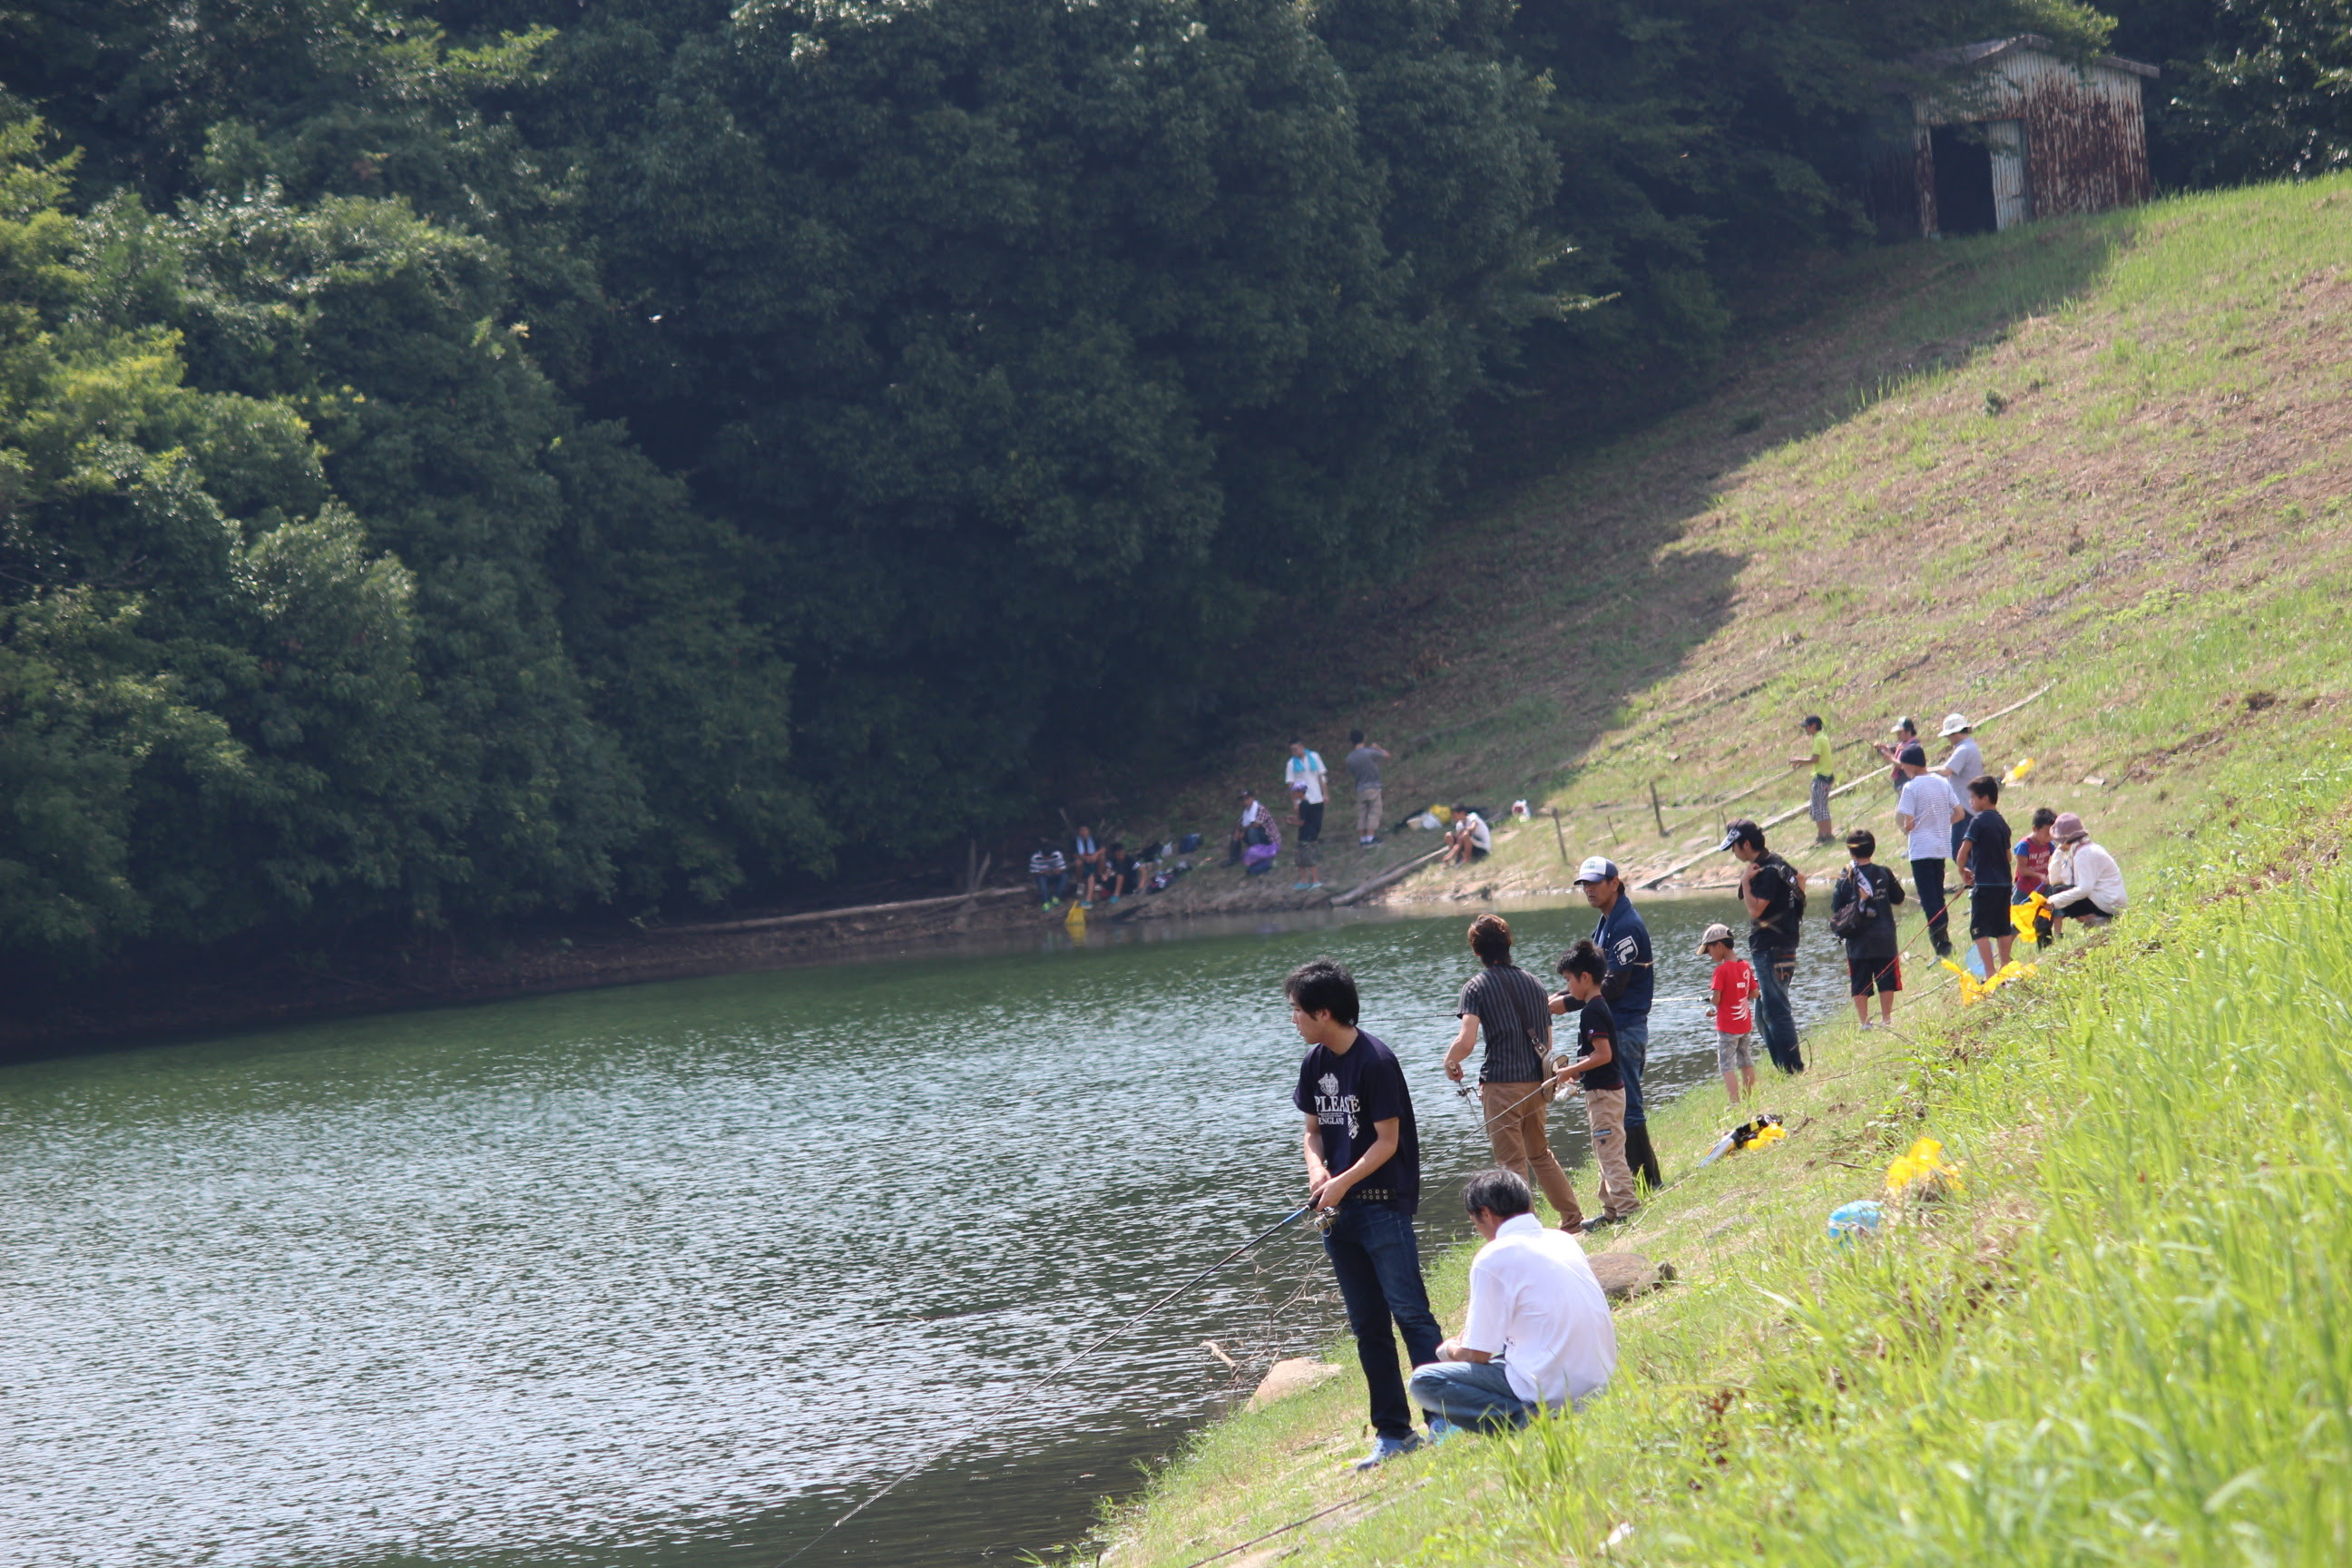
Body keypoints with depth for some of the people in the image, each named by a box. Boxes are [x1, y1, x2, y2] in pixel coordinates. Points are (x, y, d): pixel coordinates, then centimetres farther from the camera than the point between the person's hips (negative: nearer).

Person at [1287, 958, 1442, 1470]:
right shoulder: (1315, 1062, 9)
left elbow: (1387, 1142, -14)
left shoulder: (1376, 1062, -14)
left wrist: (1344, 1182, -20)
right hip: (1339, 1213, 8)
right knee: (1367, 1327, 9)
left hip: (1384, 1206, -8)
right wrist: (1318, 1170, -4)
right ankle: (1393, 1433, 14)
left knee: (1410, 1312, -11)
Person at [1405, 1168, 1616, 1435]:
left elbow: (1476, 1355, -6)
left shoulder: (1493, 1258, -9)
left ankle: (1521, 1418, -13)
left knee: (1423, 1382, -3)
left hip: (1554, 1392, -8)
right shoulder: (1563, 1241, 13)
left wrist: (1450, 1350, 16)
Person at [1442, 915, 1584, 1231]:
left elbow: (1465, 1041, -18)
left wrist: (1450, 1062, 1)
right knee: (1540, 1154, 22)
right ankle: (1573, 1219, 26)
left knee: (1512, 1162, -1)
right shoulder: (1534, 982, 10)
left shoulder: (1477, 986, -7)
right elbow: (1548, 1042, 16)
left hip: (1501, 1083, -6)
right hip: (1536, 1082, 6)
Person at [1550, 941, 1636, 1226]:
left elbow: (1603, 1054, -24)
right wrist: (1576, 1072, 12)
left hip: (1603, 1092, -11)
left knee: (1610, 1153, -10)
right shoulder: (1599, 1007, 14)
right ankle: (1611, 1211, 22)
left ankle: (1628, 1209, -11)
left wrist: (1570, 1071, -17)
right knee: (1604, 1154, 16)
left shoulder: (1591, 1012, -17)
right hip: (1605, 1091, 11)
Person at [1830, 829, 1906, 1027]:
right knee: (1886, 981, 10)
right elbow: (1898, 898, 8)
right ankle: (1886, 1019, 14)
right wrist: (1896, 882, 25)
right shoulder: (1884, 874, -4)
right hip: (1884, 940, 1)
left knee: (1860, 986, 5)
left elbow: (1836, 913, -3)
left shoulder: (1844, 881, -5)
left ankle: (1864, 1022, 3)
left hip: (1857, 943, -1)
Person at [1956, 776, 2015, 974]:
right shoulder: (2002, 822, 11)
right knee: (2002, 929, 14)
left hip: (1985, 883, -8)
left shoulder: (1979, 821, -11)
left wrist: (1963, 873, 0)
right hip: (2004, 882, 8)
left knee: (1980, 931, -6)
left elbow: (1964, 851, -14)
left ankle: (1990, 973, -13)